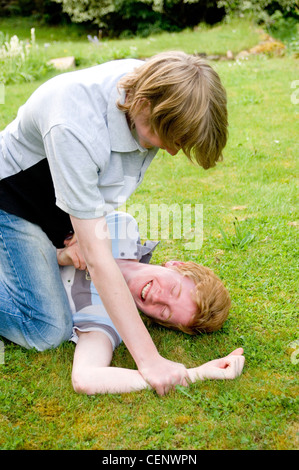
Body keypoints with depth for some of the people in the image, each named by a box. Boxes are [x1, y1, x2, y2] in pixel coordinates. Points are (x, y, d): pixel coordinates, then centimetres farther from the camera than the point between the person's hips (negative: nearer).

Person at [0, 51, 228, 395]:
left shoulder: (148, 82, -20)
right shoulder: (75, 128, -42)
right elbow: (97, 259, -40)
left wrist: (87, 229, -12)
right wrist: (148, 359, -38)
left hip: (77, 187, 7)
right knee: (48, 331, -14)